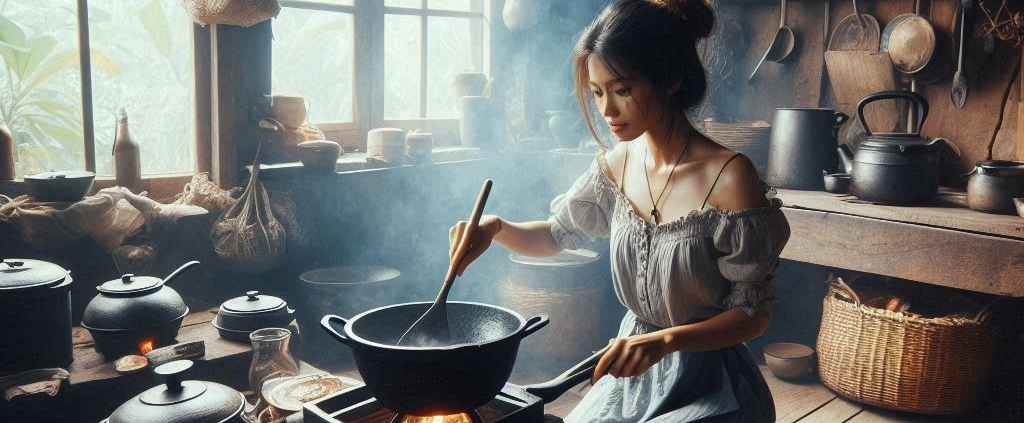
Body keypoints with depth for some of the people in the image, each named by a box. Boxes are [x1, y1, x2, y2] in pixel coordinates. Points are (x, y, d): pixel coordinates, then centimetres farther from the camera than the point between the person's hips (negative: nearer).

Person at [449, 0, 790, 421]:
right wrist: (496, 227, -7)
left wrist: (665, 340, -30)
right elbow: (557, 233, 14)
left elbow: (753, 314, -15)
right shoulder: (614, 166, -3)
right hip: (633, 372, 5)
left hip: (707, 386, -5)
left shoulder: (729, 176, -21)